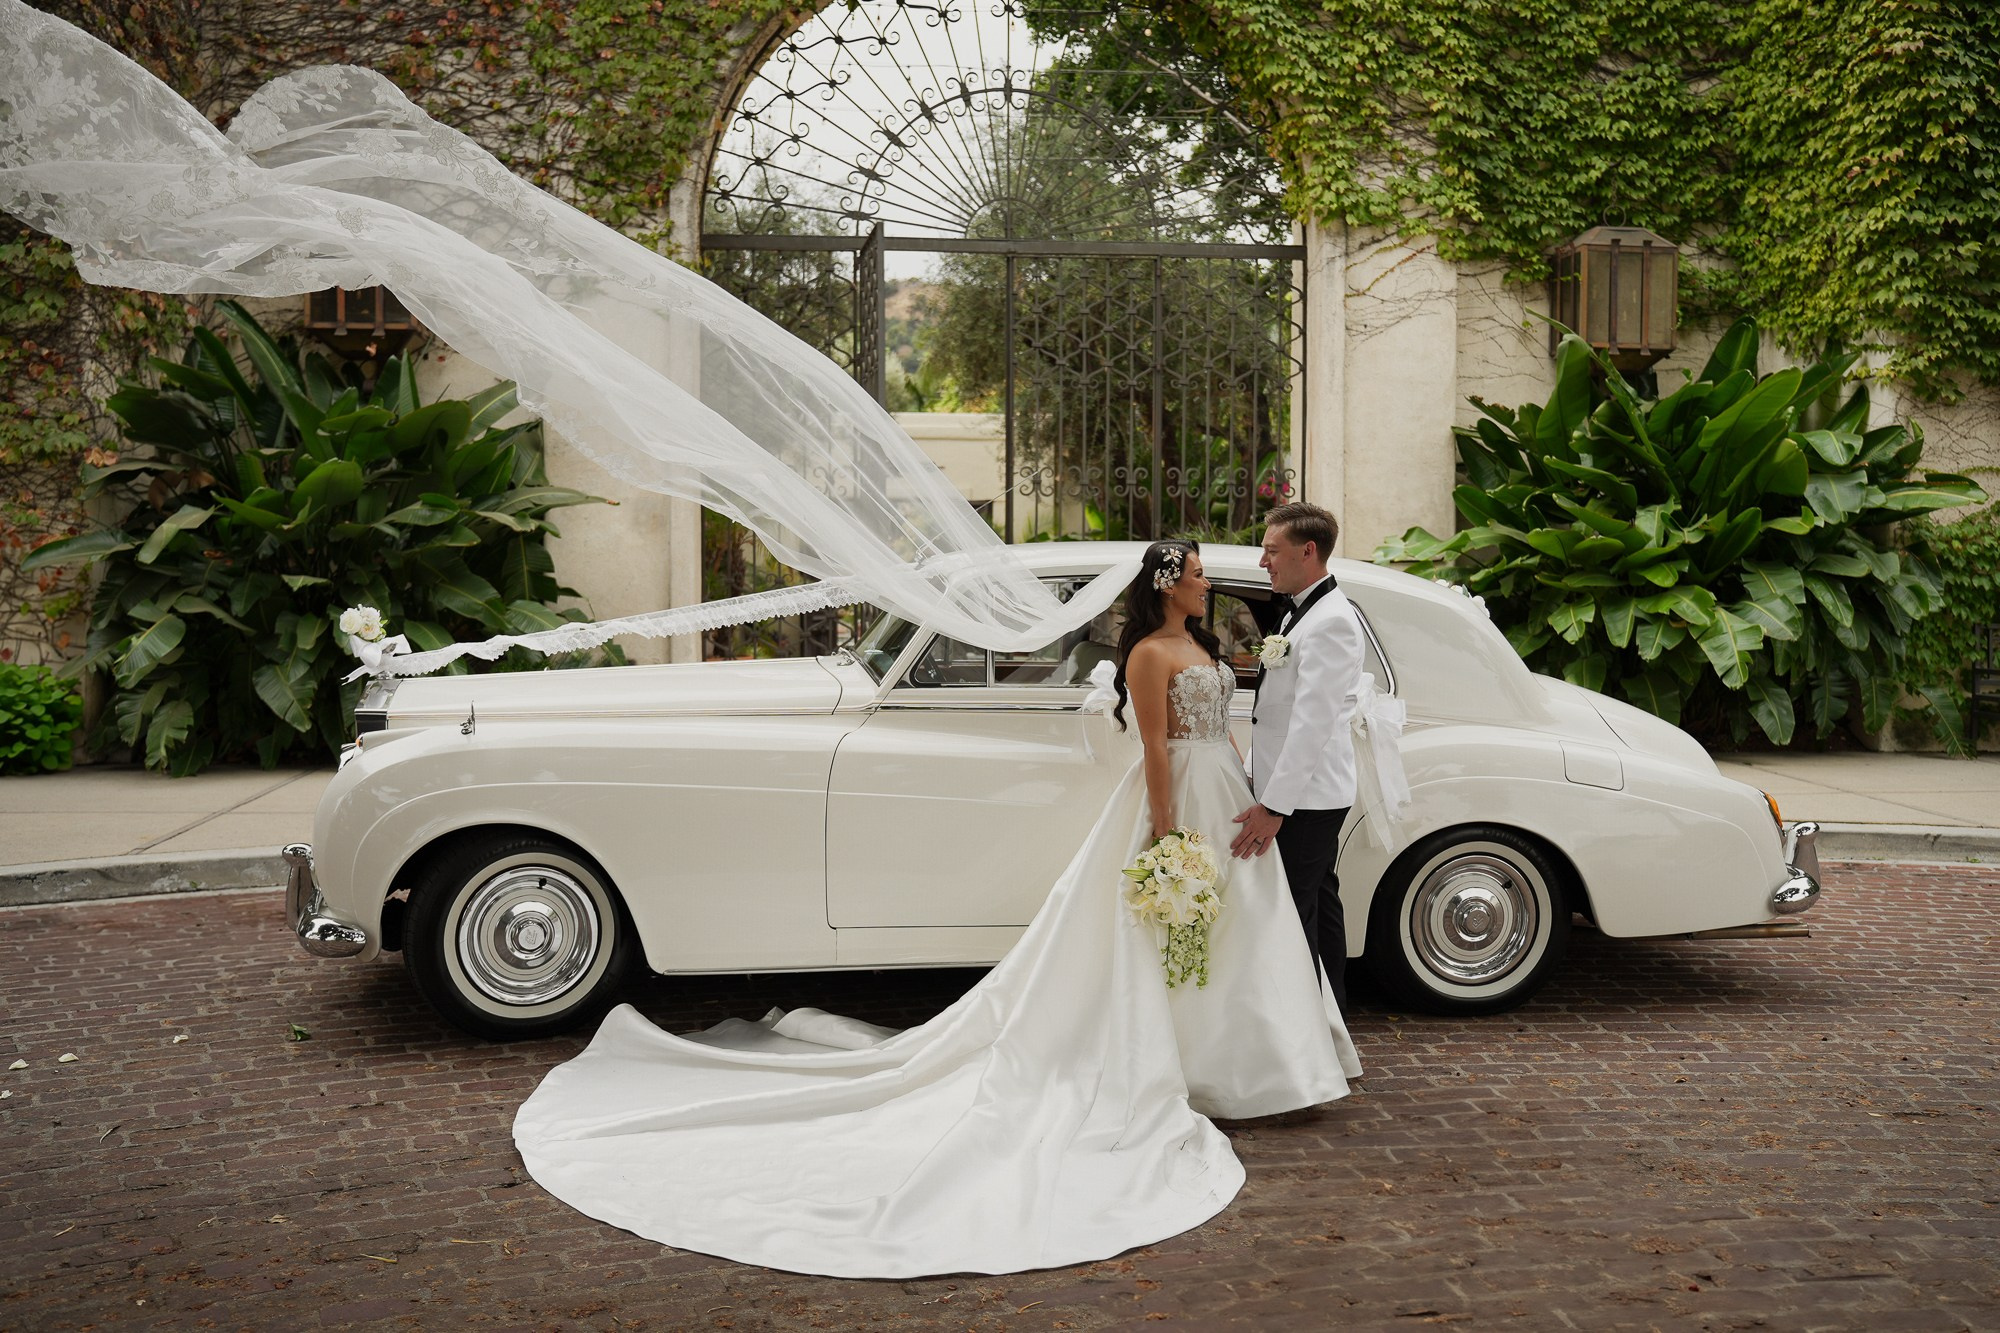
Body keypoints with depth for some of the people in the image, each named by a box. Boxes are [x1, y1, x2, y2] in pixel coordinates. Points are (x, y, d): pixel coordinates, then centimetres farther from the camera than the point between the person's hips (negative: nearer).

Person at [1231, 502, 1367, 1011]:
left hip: (1305, 798, -11)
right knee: (1318, 904, 18)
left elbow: (1313, 723, -26)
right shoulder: (1303, 611, 13)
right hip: (1308, 794, 11)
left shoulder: (1330, 621, -19)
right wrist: (1258, 780, 16)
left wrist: (1274, 806, -27)